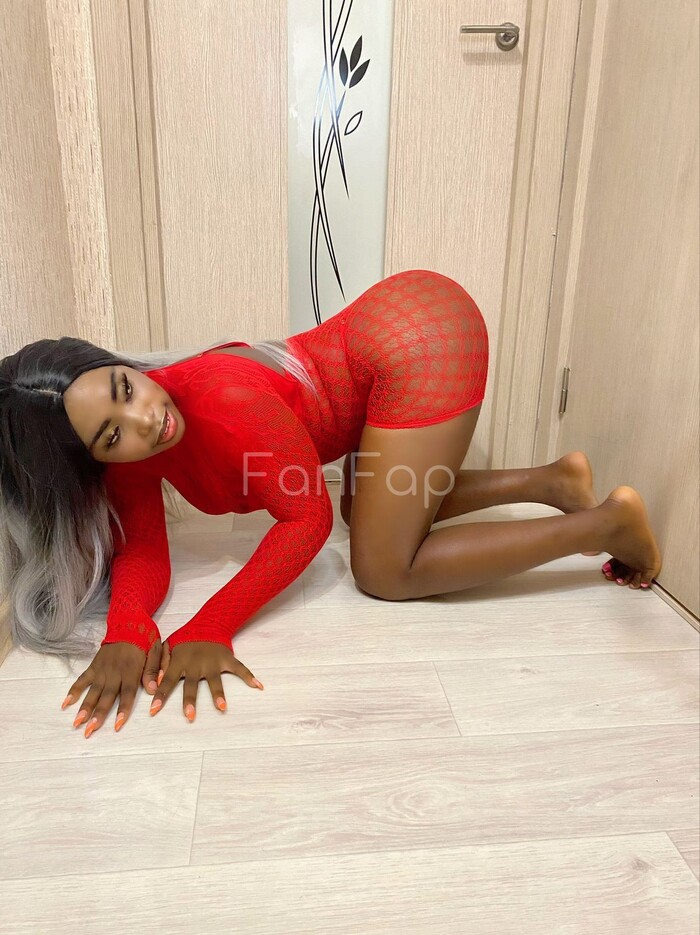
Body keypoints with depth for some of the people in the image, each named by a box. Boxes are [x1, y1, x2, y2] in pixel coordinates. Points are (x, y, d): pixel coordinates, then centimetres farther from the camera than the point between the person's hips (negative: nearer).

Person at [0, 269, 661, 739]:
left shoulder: (221, 403, -28)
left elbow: (308, 516, -20)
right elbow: (142, 550, -6)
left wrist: (208, 629, -26)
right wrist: (126, 631, -28)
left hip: (421, 335, -8)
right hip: (393, 332, 8)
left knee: (384, 571, -7)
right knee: (370, 509, 19)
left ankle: (607, 522, 0)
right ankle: (550, 481, 19)